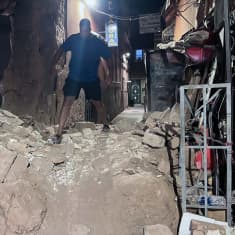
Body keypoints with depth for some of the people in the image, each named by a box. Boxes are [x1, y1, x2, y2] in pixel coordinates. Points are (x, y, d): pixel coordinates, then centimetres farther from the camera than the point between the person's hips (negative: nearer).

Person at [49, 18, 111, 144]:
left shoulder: (98, 42, -8)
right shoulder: (73, 39, -7)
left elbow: (105, 59, 3)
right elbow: (60, 51, 3)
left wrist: (107, 76, -1)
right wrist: (53, 65, -5)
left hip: (92, 78, 1)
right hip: (74, 77, 0)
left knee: (97, 103, 10)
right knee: (67, 102, -12)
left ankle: (104, 124, 39)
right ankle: (59, 134, -12)